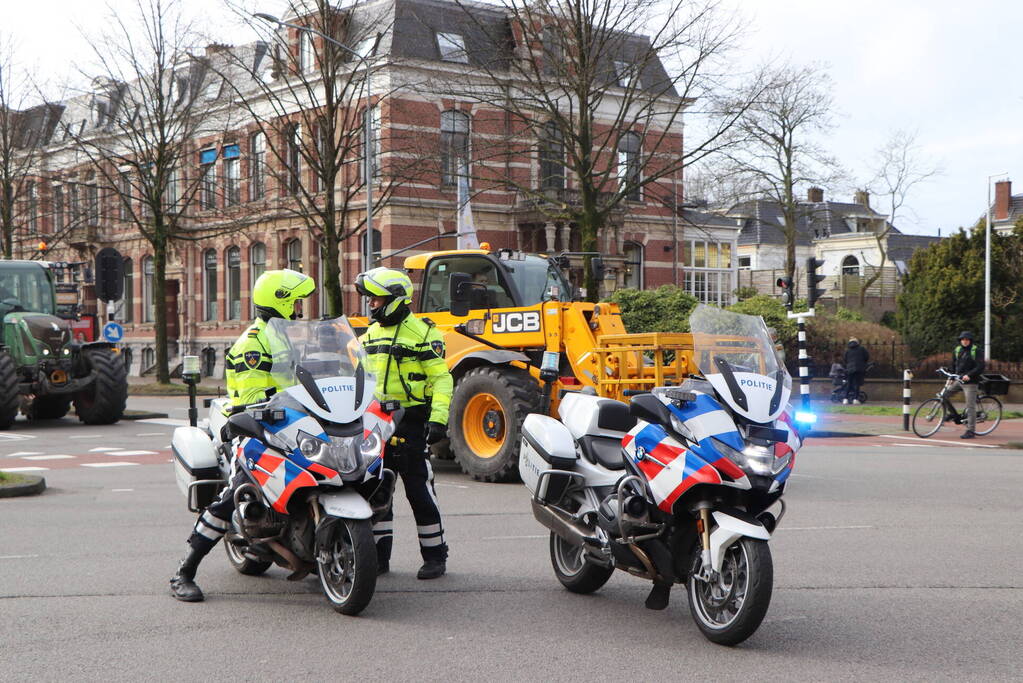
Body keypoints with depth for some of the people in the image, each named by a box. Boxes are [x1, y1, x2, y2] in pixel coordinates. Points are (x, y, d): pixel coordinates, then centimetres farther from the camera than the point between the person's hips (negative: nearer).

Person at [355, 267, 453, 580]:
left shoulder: (422, 333, -6)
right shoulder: (370, 335, 16)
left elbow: (442, 378, -10)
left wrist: (438, 419, -19)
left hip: (410, 422, -7)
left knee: (420, 491, -4)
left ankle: (434, 556, 7)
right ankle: (379, 555, 17)